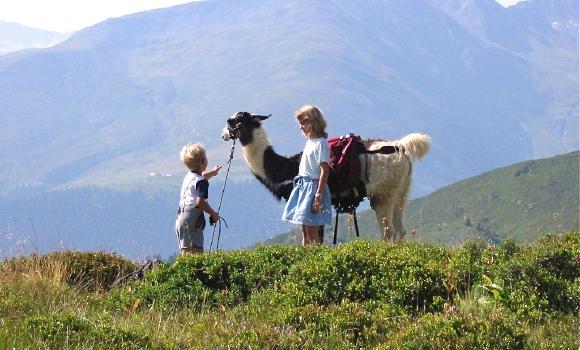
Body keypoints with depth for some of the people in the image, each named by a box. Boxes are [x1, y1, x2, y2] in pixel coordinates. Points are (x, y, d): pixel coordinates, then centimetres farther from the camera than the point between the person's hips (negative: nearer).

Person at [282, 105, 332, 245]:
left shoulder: (320, 144, -14)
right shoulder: (310, 142, 13)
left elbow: (324, 171, -19)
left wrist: (318, 197, -22)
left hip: (313, 187, -10)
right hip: (303, 186, 10)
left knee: (312, 231, -9)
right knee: (305, 231, 11)